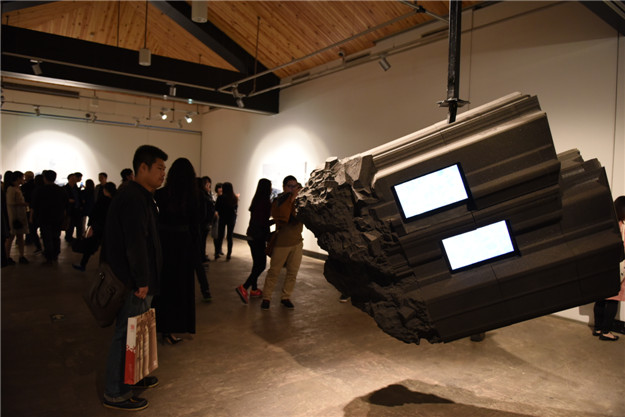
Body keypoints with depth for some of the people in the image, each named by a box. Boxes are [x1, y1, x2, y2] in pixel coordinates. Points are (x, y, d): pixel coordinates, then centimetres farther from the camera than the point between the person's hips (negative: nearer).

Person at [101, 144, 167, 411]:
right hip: (133, 281, -11)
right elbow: (136, 243, -25)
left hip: (135, 279, 11)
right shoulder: (134, 198, -20)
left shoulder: (140, 195, 14)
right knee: (126, 334, 2)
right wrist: (142, 281, -21)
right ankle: (116, 394, 17)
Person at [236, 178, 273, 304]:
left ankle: (254, 289, 25)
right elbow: (263, 223, -18)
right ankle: (244, 287, -10)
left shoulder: (256, 200, 8)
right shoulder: (265, 202, -16)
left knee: (257, 264, 17)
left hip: (252, 236, 9)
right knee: (261, 265, -3)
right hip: (259, 237, -9)